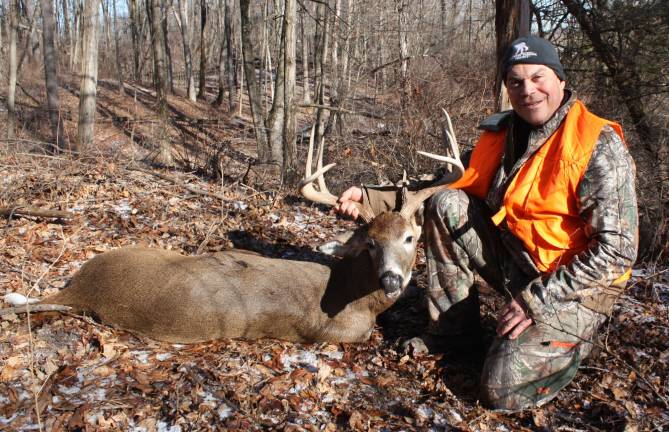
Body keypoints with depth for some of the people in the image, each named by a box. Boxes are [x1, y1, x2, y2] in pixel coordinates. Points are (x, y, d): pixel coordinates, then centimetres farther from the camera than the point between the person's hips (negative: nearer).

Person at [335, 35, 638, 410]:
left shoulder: (599, 146, -19)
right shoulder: (500, 135, 1)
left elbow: (616, 250, -21)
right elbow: (458, 191, 3)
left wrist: (536, 300, -23)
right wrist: (372, 198, -8)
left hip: (574, 285, -6)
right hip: (515, 263, 6)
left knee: (503, 390, -20)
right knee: (446, 204, -11)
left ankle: (572, 338, 11)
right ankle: (453, 322, 1)